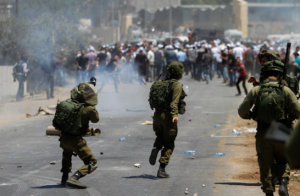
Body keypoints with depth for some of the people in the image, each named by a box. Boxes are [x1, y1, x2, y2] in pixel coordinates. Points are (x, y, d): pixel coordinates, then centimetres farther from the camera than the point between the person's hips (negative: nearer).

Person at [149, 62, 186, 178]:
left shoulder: (161, 83, 13)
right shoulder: (176, 85, -7)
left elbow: (153, 99, 17)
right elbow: (174, 101, -21)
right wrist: (175, 114, -31)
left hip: (157, 115, 6)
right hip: (168, 116, -6)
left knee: (160, 137, 28)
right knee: (169, 144, 4)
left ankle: (156, 148, -5)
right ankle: (162, 169, -1)